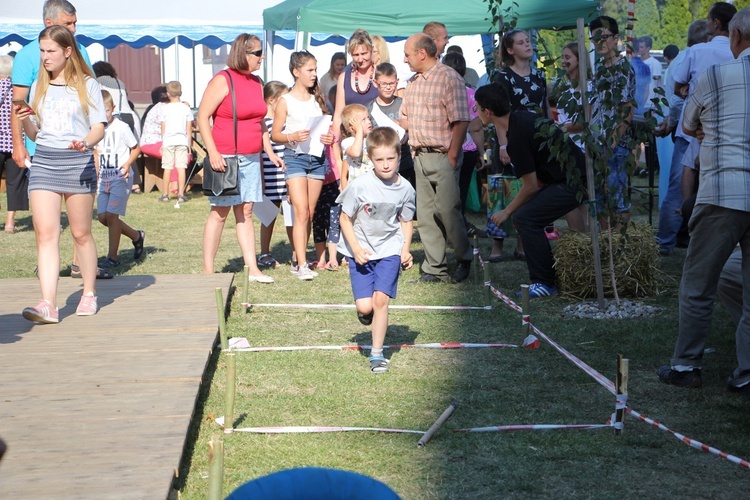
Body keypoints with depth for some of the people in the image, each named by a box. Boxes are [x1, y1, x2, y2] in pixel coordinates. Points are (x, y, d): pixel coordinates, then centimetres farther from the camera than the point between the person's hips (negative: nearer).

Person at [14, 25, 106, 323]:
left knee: (81, 233, 7)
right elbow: (34, 133, 16)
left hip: (78, 162, -3)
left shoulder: (87, 85, 2)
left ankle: (89, 294, 25)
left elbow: (99, 127, -2)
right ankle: (48, 304, -15)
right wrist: (25, 121, -5)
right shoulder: (39, 87, 13)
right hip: (43, 162, 3)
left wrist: (86, 142, -23)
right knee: (45, 233, -9)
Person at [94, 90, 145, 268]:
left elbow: (136, 148, -2)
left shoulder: (121, 127, -9)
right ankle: (136, 236, 24)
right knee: (103, 216, 3)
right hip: (104, 179, 7)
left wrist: (127, 164, -19)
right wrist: (96, 174, 11)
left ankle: (112, 257, -2)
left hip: (121, 178, -7)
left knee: (111, 215, -11)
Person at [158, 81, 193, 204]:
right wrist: (189, 143, 12)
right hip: (182, 141, 1)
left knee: (167, 168, 5)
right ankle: (181, 195, -2)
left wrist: (163, 143, 14)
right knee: (181, 168, 0)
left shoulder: (166, 108, -1)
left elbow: (163, 128, 4)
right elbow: (189, 129, 4)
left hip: (168, 141, -1)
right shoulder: (186, 108, 2)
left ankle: (165, 195, 11)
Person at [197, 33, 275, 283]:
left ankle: (252, 268, 9)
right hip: (225, 158, -7)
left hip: (251, 158, 7)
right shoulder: (223, 81, -9)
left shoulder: (257, 83, 13)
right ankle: (207, 270, 4)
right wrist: (212, 152, -19)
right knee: (219, 212, -2)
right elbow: (202, 117, -11)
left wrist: (269, 150, 16)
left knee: (246, 211, 8)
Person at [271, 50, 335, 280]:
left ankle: (299, 259, 14)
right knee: (301, 212, -13)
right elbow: (274, 134, -1)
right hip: (295, 157, -5)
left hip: (317, 158, 5)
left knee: (310, 214, 6)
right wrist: (292, 137, -19)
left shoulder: (317, 98, 13)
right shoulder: (286, 101, 0)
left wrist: (330, 138, -2)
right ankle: (302, 264, -15)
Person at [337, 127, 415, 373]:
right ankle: (367, 314, 30)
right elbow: (345, 218, -5)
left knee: (381, 299, -12)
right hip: (361, 251, -1)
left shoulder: (405, 188, -6)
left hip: (390, 250, 1)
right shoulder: (360, 185, -15)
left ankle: (377, 353, 2)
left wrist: (406, 250, -4)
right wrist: (356, 249, -15)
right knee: (365, 306, -9)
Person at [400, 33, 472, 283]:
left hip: (443, 156, -7)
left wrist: (452, 155, -17)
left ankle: (464, 259, 14)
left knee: (447, 210, -7)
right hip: (420, 157, 7)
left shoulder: (449, 78, -10)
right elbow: (405, 116, 23)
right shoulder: (413, 82, 15)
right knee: (426, 214, 6)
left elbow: (461, 121, -14)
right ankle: (435, 268, 11)